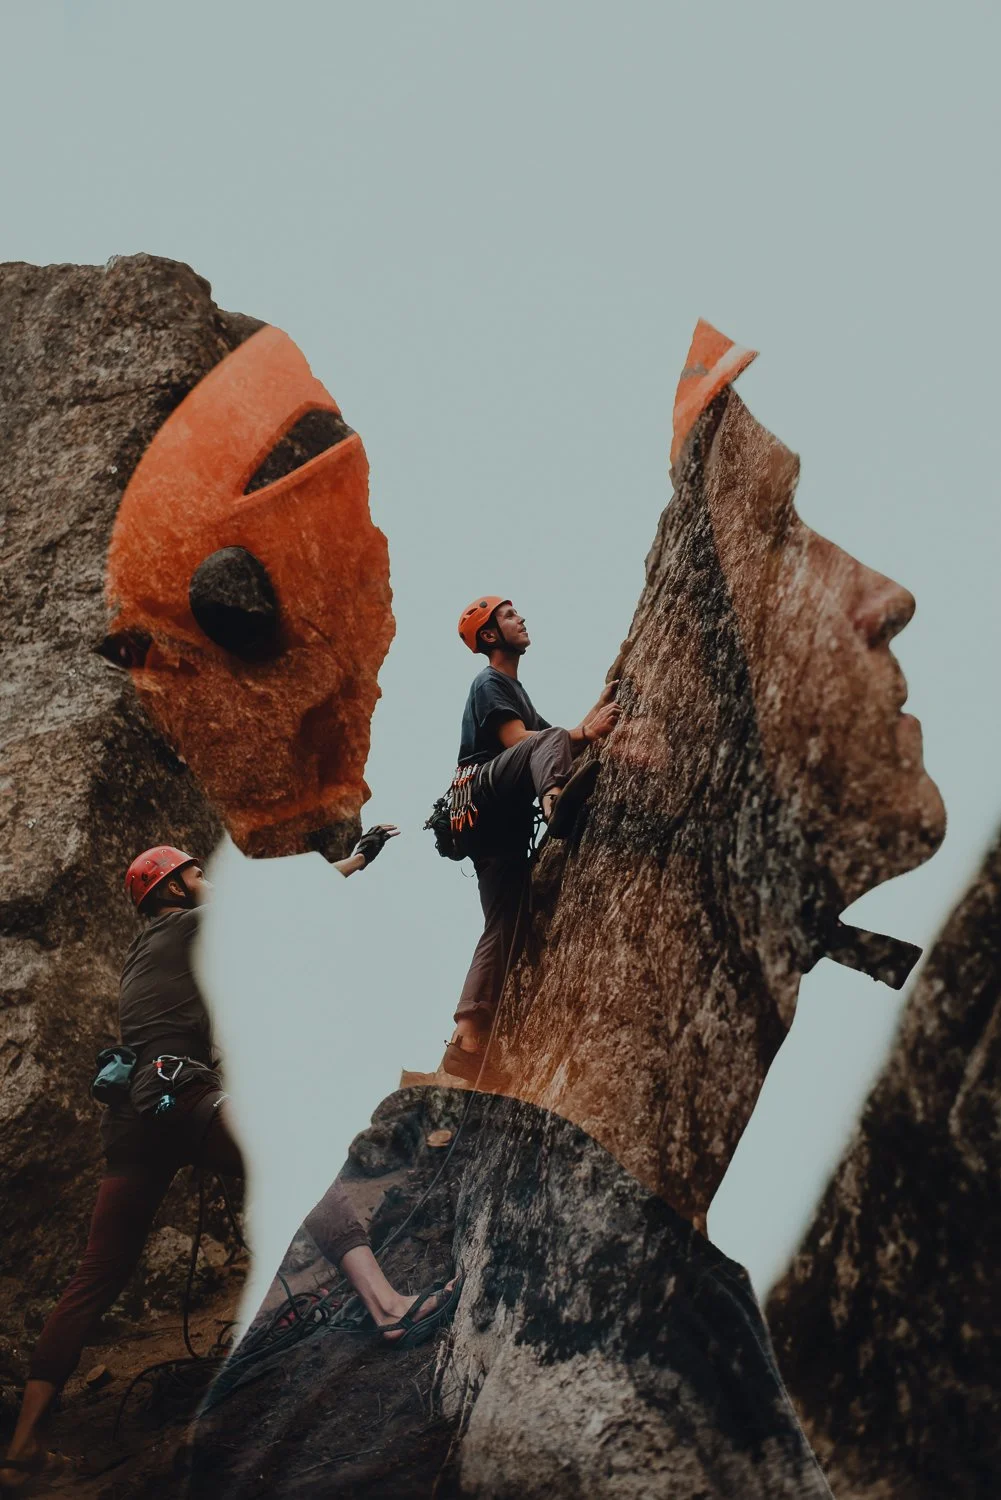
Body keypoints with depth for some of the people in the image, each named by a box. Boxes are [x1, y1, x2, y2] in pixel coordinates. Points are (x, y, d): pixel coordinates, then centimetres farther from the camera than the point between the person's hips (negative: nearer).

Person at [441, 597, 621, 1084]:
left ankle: (466, 1044, -9)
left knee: (505, 930, -2)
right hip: (483, 794, -9)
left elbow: (555, 746, 23)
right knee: (550, 738, -31)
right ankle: (557, 799, -66)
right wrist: (583, 732, -20)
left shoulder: (513, 688, 33)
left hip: (504, 823, 9)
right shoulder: (490, 682, 4)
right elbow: (517, 742, -13)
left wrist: (599, 706, 18)